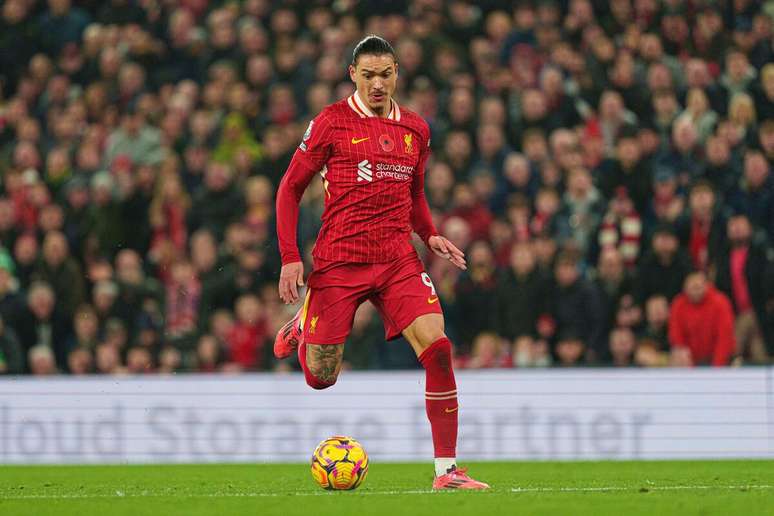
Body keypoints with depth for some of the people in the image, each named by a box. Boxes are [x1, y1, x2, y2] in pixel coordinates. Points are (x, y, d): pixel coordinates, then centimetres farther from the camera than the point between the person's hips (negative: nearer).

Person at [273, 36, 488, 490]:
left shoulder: (416, 129, 10)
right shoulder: (332, 122, -3)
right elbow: (291, 188, 1)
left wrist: (430, 235, 6)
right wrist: (290, 258, -7)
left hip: (398, 261, 3)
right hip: (338, 260, -3)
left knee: (437, 348, -17)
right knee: (322, 377, 3)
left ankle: (447, 469, -11)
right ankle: (300, 327, 41)